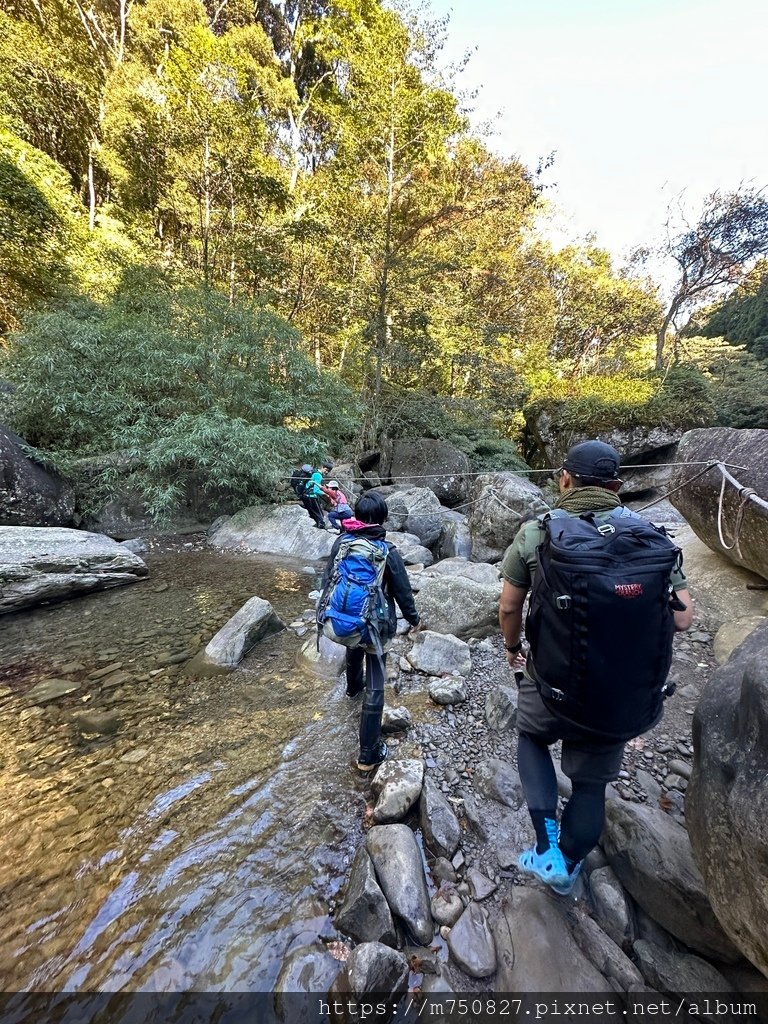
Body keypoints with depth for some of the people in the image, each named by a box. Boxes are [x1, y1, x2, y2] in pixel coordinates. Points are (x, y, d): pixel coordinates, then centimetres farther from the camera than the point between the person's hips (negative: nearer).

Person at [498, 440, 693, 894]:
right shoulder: (650, 534, -6)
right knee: (592, 782, 27)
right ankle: (567, 866, 48)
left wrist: (513, 647, 14)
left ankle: (547, 848, 24)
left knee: (532, 739, 31)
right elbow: (683, 617, -4)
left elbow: (509, 607, -5)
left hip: (553, 684, -2)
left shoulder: (537, 533, -12)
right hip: (623, 695, 3)